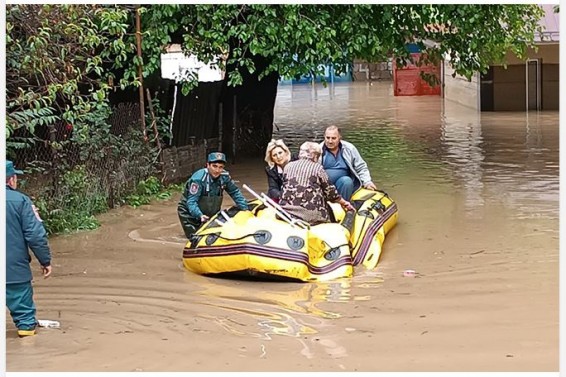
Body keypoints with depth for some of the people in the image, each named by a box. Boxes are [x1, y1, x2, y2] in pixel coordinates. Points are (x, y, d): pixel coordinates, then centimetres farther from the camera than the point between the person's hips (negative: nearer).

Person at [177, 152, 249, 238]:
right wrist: (200, 215, -50)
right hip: (190, 212, -5)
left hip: (210, 213, 5)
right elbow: (191, 201, -35)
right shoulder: (198, 178, -31)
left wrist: (245, 208, -9)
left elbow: (235, 192, -1)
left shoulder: (225, 176, -14)